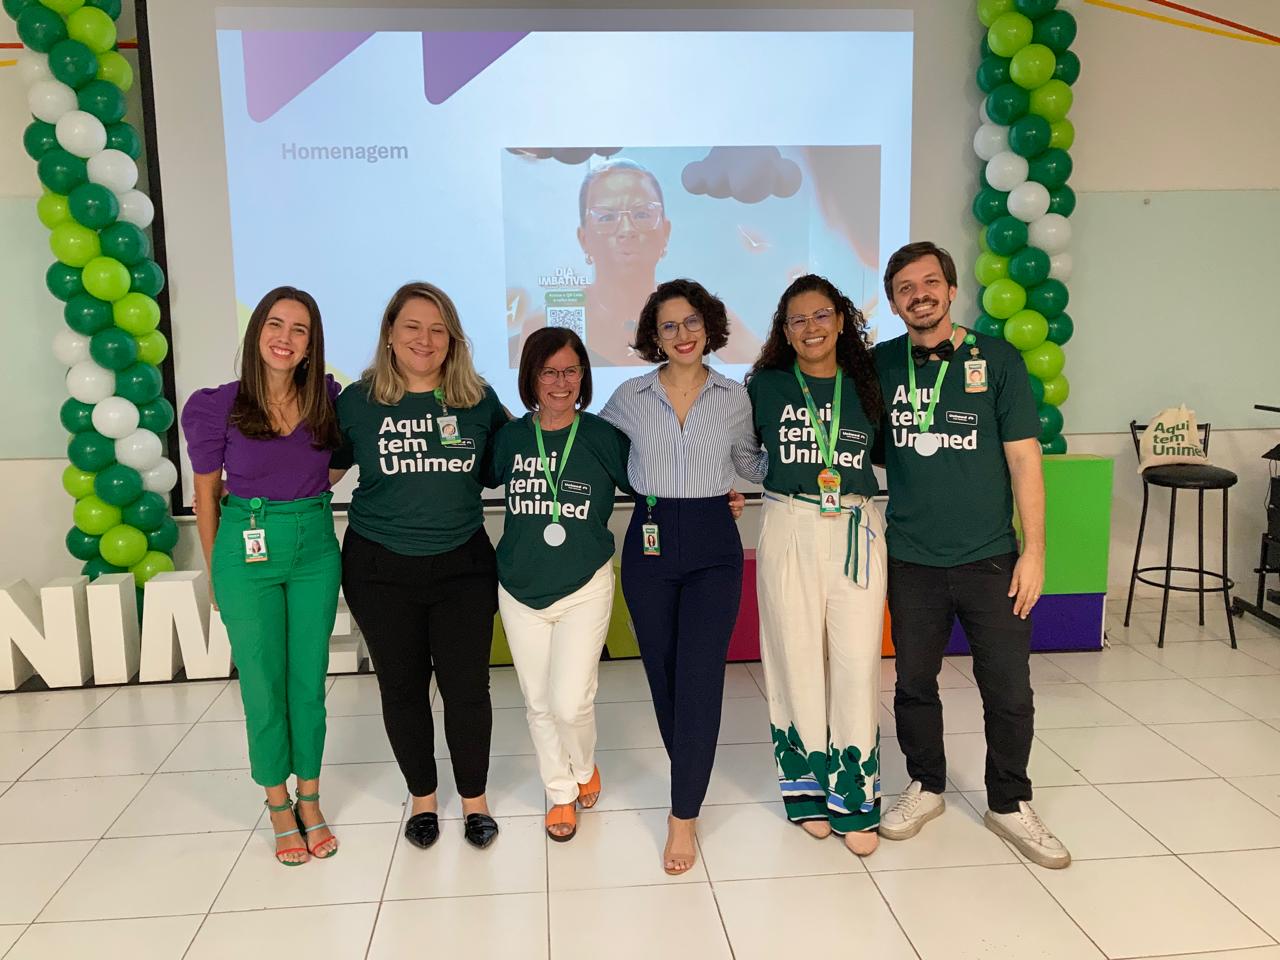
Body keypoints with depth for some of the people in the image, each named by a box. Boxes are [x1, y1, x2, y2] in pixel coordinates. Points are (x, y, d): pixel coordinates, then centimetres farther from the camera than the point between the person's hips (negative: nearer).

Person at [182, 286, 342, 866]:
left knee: (309, 679, 11)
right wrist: (215, 574, 6)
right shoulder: (217, 407, -9)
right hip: (247, 552, -2)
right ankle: (279, 808, 25)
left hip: (316, 547, 2)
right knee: (263, 684, 7)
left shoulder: (329, 400, -3)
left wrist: (306, 499, 3)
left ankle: (310, 802, 27)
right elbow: (207, 494, 1)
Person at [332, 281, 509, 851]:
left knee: (467, 686, 5)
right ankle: (422, 797, 33)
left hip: (463, 566, 0)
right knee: (402, 687, 12)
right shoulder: (357, 401, -3)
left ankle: (474, 798, 28)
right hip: (380, 569, 0)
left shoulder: (479, 400, -1)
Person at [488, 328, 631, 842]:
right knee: (538, 703, 12)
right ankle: (561, 794, 35)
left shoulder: (603, 436, -8)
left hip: (584, 587, -3)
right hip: (520, 588, 3)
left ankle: (585, 768, 26)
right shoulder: (509, 438, 0)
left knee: (570, 703, -9)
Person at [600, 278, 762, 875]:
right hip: (649, 546, 1)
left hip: (713, 547, -1)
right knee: (663, 674, 9)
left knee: (699, 678, -7)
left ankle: (683, 816, 4)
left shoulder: (735, 398, 4)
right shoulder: (630, 397, 3)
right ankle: (691, 777, 32)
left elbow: (751, 464, 17)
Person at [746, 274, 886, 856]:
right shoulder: (765, 385, 4)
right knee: (798, 660, 4)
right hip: (789, 530, -1)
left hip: (857, 533, 1)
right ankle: (808, 790, 20)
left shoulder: (867, 385, 8)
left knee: (856, 663, 0)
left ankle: (855, 799, 13)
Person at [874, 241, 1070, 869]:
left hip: (990, 558, -1)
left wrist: (1033, 550, -7)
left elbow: (1024, 460, -4)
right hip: (911, 559, 2)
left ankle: (1010, 804, 27)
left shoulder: (997, 360, -4)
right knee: (914, 683, 13)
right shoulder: (881, 364, 2)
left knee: (1009, 691, 5)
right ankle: (926, 787, 34)